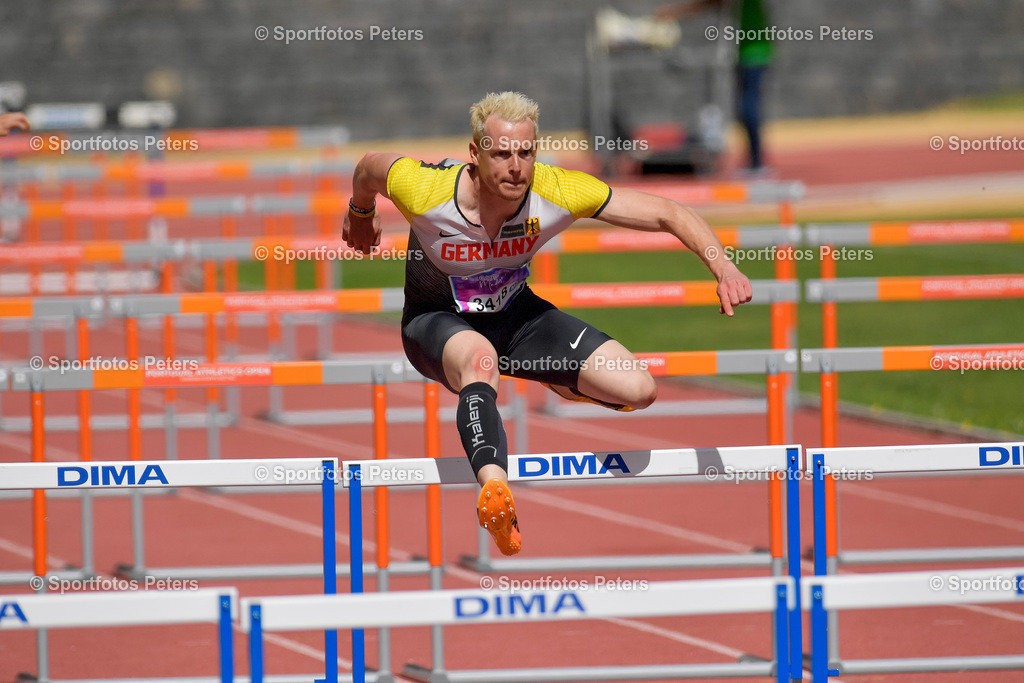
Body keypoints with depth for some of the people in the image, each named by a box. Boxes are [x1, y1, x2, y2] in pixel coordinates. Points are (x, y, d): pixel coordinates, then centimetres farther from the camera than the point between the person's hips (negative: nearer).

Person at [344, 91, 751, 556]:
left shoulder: (558, 193, -27)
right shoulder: (425, 192, -31)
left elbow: (667, 215, -20)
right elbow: (370, 167, -6)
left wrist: (723, 268, -34)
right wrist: (360, 215, 16)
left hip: (515, 313, 4)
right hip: (436, 321, -4)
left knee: (638, 391, -10)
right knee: (480, 356, -42)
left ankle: (554, 382, 24)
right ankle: (494, 487, -61)